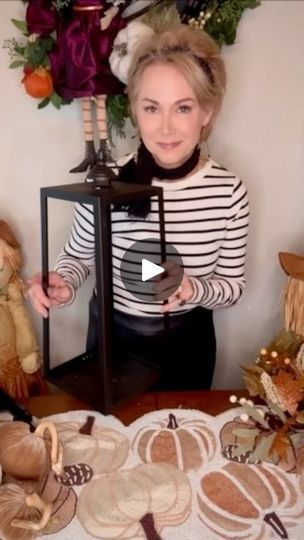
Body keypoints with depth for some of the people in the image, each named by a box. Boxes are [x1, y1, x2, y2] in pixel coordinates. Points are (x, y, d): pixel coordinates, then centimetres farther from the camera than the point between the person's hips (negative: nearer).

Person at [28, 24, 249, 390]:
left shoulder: (228, 191, -16)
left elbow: (232, 286, -7)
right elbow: (79, 254, -2)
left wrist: (194, 289, -28)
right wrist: (63, 284, -24)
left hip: (187, 344, 1)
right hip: (113, 337, 0)